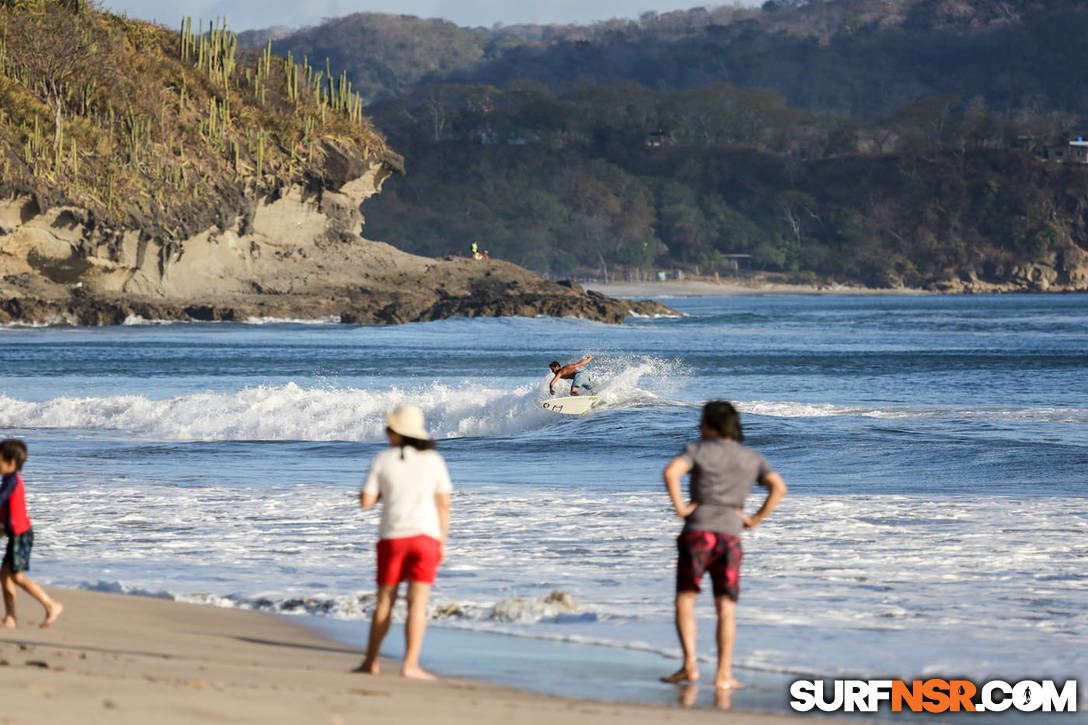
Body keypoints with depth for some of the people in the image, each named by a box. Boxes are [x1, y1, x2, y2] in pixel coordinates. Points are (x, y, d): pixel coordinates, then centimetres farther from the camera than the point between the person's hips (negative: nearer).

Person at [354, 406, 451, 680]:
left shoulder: (382, 460, -1)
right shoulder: (433, 460, 2)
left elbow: (366, 501, 0)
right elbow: (444, 505, 0)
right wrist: (442, 543, 6)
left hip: (392, 537, 1)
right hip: (425, 534, -1)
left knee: (385, 601, 12)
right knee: (417, 603, -4)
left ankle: (371, 661, 16)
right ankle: (410, 665, -11)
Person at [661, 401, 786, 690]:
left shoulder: (699, 450, 2)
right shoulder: (752, 458, 13)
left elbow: (671, 472, -16)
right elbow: (778, 487, 1)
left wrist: (680, 508, -7)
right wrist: (755, 519, 4)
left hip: (698, 532, -3)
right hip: (730, 536, 3)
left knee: (685, 599, 6)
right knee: (726, 607, 6)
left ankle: (690, 665, -7)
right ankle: (724, 674, 0)